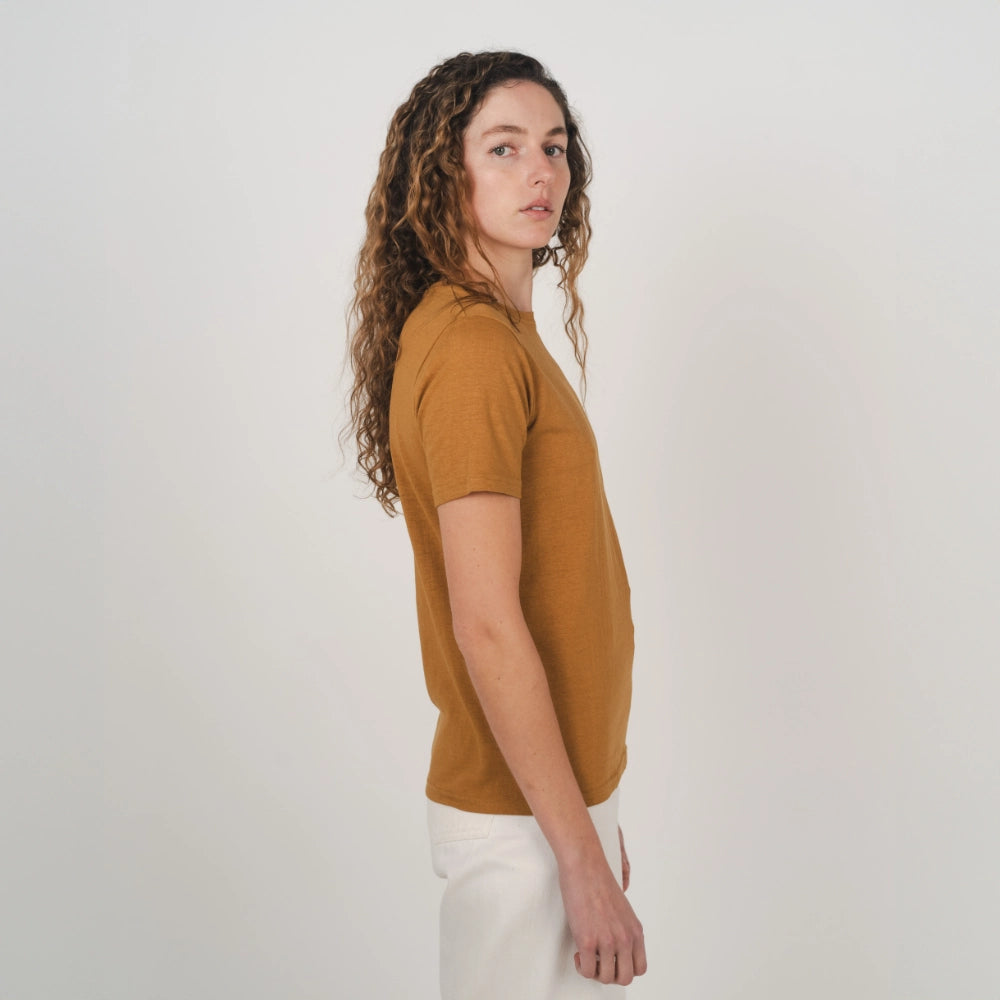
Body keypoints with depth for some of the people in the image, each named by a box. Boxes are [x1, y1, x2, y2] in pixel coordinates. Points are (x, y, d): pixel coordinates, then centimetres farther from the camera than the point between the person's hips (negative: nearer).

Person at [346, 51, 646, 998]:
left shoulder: (500, 332, 11)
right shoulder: (471, 344, -19)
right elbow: (486, 626, -23)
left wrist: (594, 806, 16)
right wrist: (583, 857, -20)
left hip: (555, 790, 9)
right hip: (522, 820, -9)